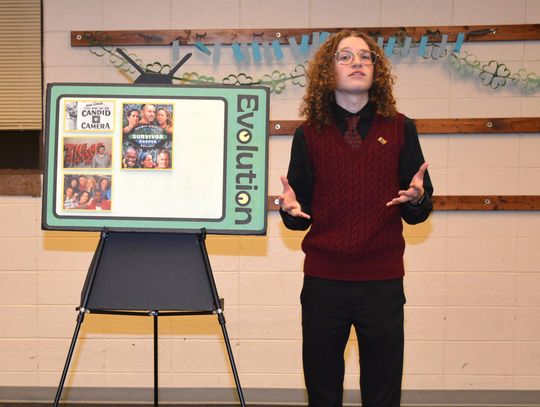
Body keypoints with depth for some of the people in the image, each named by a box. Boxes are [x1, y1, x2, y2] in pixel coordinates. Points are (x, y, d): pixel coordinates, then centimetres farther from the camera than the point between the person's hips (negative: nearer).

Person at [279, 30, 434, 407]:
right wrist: (291, 209, -14)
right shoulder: (309, 134, 5)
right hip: (323, 280, 1)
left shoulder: (400, 129, 4)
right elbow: (301, 216, 8)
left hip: (383, 281, 0)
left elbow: (418, 212, 6)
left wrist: (417, 198, -16)